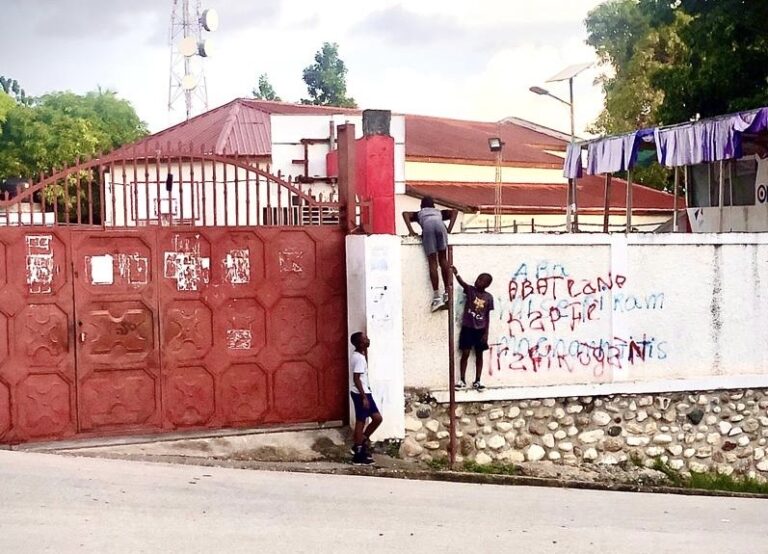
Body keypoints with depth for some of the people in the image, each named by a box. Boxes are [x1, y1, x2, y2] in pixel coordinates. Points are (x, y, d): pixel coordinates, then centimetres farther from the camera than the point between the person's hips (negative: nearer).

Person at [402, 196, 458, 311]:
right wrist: (449, 229, 21)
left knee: (432, 263, -3)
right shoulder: (439, 212, 42)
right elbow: (454, 212, 26)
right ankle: (447, 293, 3)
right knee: (443, 259, 8)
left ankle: (437, 297, -10)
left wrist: (411, 231, 15)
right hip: (439, 224, 1)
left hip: (427, 226, -1)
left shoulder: (419, 213, 39)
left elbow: (405, 214, 20)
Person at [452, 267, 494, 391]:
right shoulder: (470, 290, -4)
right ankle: (462, 380, 9)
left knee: (479, 355, 7)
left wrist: (486, 333, -2)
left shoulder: (488, 297, 0)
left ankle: (477, 381, 14)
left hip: (480, 329, 2)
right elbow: (462, 283, -26)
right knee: (465, 353, 0)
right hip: (467, 327, -1)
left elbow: (487, 316, 3)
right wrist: (456, 274, -46)